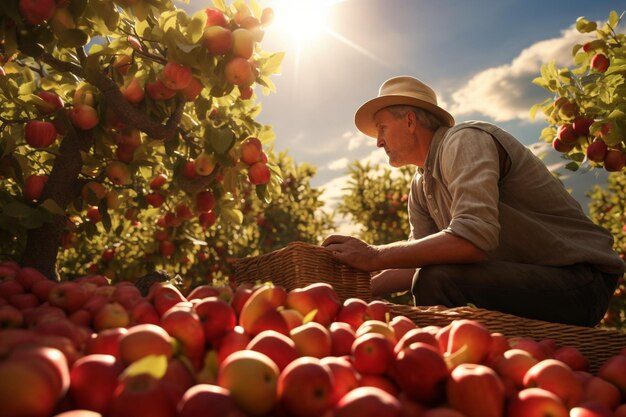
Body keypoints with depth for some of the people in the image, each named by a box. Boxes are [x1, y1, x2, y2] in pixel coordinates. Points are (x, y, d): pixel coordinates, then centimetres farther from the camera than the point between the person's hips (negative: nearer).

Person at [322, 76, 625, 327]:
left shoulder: (465, 140, -16)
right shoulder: (421, 187, 11)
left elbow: (473, 236, -31)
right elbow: (418, 265, 9)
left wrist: (374, 256, -27)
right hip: (522, 281, 9)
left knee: (438, 281, -29)